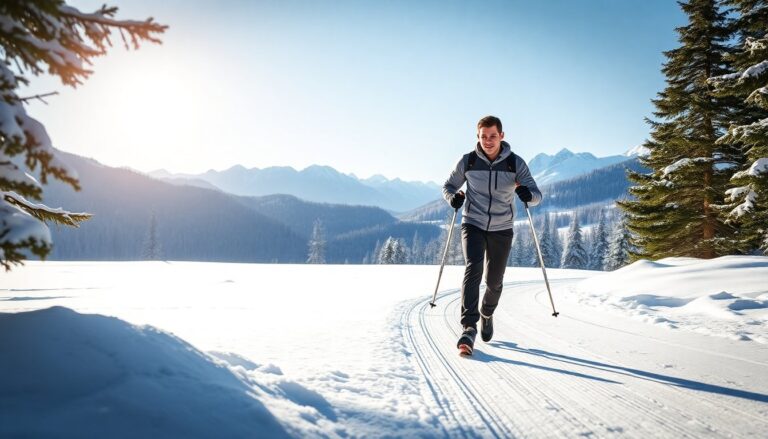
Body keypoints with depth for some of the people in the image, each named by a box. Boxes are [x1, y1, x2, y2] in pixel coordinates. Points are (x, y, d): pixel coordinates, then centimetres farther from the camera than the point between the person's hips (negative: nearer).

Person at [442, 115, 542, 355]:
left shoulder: (516, 163, -5)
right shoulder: (467, 161, -5)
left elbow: (537, 195, -6)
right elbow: (449, 186, 7)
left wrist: (528, 194, -30)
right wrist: (453, 197, -17)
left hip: (501, 229, 1)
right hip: (473, 225, -1)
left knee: (494, 281, 10)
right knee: (473, 268, -23)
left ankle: (487, 314, 40)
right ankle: (469, 327, -25)